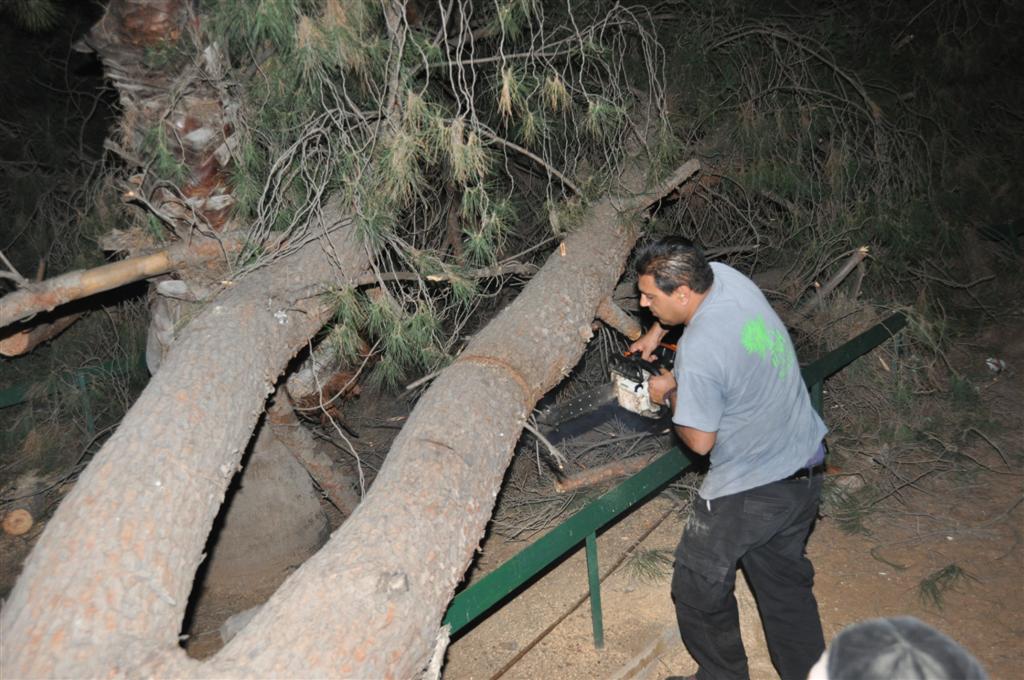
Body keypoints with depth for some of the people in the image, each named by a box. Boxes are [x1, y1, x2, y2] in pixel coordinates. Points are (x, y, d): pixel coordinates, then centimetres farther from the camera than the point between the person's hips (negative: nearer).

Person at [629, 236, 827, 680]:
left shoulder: (697, 352, -29)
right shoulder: (724, 275, -7)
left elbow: (700, 441, -18)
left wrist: (669, 395, -3)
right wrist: (656, 332, 16)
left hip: (749, 492, -9)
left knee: (700, 592, 13)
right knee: (786, 584, 24)